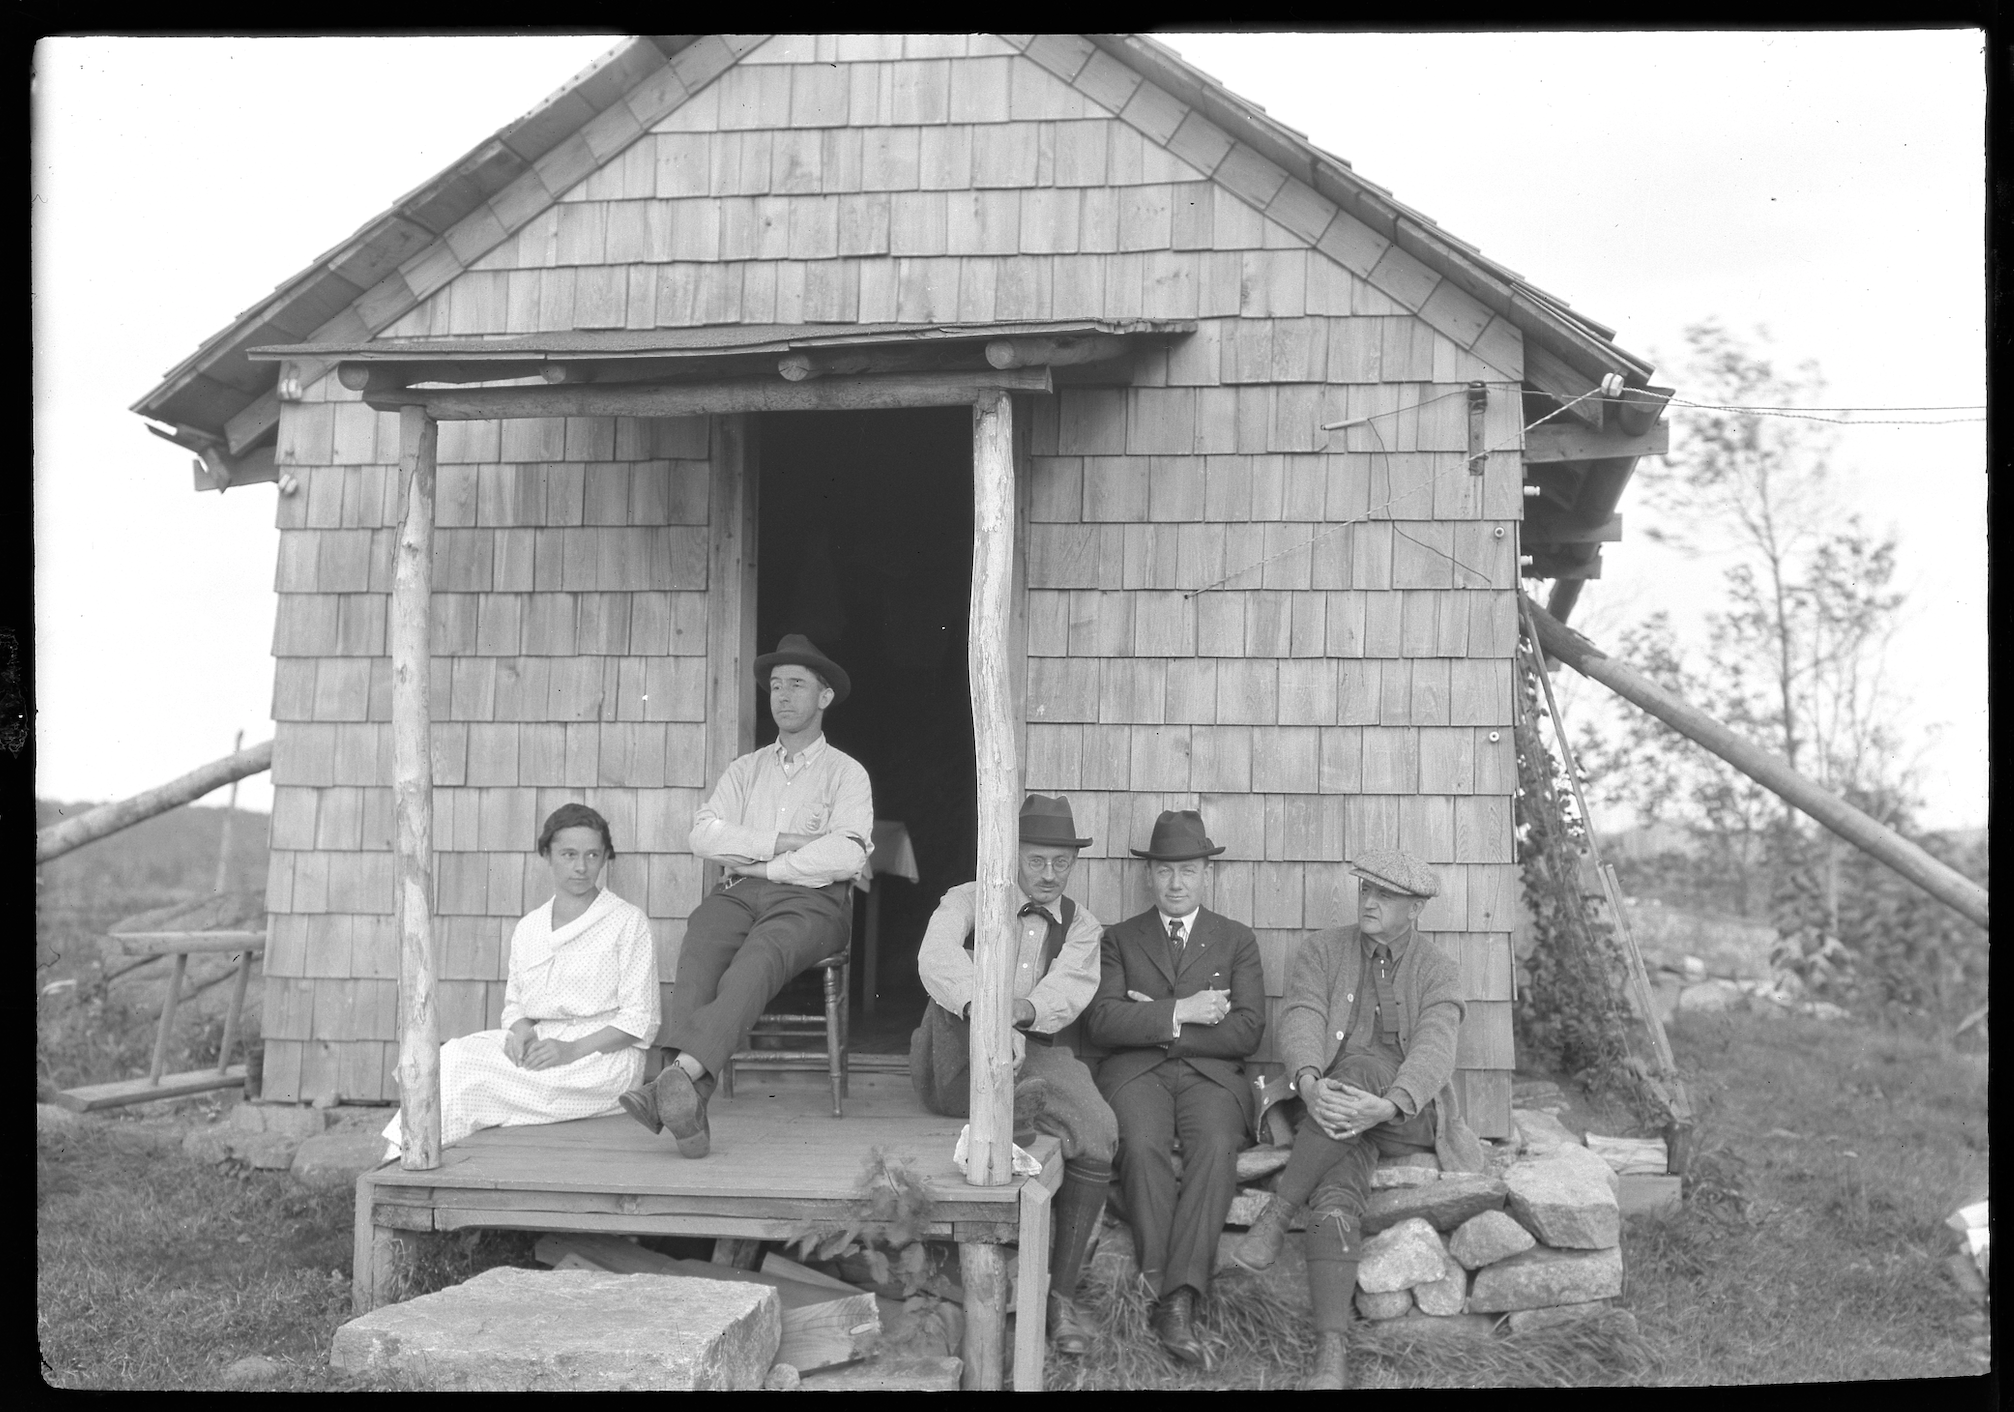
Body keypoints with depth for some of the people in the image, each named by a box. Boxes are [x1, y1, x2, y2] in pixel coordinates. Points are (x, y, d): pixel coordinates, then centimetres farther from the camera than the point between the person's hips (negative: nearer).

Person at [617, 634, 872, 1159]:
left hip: (809, 901, -3)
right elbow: (705, 835, 7)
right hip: (739, 895, 3)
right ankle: (690, 1103, -46)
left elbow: (845, 855, -7)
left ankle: (681, 1073, -54)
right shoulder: (746, 769, 25)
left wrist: (762, 864, -5)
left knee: (758, 957, -36)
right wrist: (779, 842, -4)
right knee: (701, 947, -31)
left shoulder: (845, 773, 12)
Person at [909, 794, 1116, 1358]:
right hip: (961, 1062, -2)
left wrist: (1022, 1009, -33)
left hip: (1039, 1052, 2)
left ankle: (1062, 1292, -14)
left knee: (1098, 1134, -27)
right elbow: (936, 957, -18)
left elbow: (1068, 992, -9)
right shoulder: (969, 901, 7)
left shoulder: (1081, 927, 14)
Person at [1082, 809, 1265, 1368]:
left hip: (1211, 1075, 0)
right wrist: (1179, 1013, -10)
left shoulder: (1238, 940, 17)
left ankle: (1179, 1300, -36)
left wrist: (1153, 1018, -2)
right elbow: (1100, 1021, 1)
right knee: (1143, 1145, -33)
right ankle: (1157, 1285, -29)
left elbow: (1247, 1031, 3)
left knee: (1217, 1148, -32)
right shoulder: (1119, 939, 17)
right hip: (1136, 1072, 0)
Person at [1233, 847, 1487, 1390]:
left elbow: (1433, 1051, -11)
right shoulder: (1322, 950, 10)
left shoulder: (1437, 970, 6)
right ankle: (1332, 1350, -39)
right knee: (1335, 1198, -30)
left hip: (1409, 1117, -1)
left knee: (1361, 1067, -35)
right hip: (1332, 1110, 1)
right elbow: (1300, 1021, -7)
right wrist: (1309, 1083, -31)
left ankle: (1276, 1213, -29)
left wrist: (1387, 1105, -33)